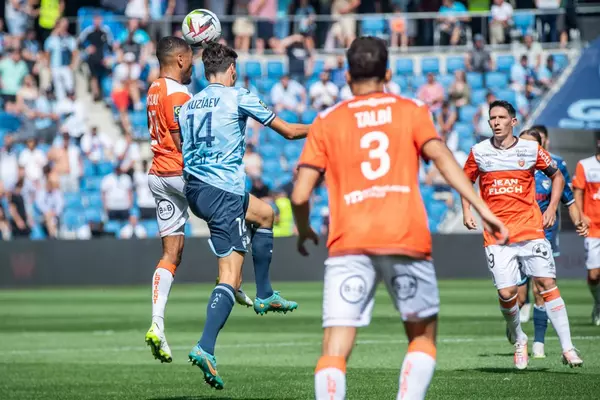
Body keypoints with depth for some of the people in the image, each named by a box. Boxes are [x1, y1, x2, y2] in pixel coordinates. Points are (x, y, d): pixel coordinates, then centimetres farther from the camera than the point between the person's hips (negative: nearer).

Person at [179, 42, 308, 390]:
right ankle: (205, 348, -19)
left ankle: (265, 295, 34)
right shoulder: (238, 97, -5)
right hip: (224, 192, -8)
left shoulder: (188, 106, 13)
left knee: (265, 214, 31)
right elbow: (288, 131, 2)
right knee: (231, 276, -7)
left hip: (194, 189, 8)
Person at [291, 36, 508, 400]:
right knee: (423, 336, 17)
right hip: (407, 241, 0)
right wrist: (483, 209, -8)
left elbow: (301, 195, 7)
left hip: (349, 244, 0)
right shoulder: (412, 111, 13)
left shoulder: (327, 122, 14)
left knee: (335, 351, -4)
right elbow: (441, 156, -5)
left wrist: (304, 231, 26)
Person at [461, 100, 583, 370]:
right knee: (506, 293, -8)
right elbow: (466, 181, 21)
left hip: (530, 229, 0)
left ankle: (567, 348, -6)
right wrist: (466, 211, 7)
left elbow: (558, 177, 14)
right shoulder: (479, 152, 5)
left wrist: (552, 208, 4)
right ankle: (518, 340, 20)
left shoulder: (531, 150, 2)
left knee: (547, 283, -9)